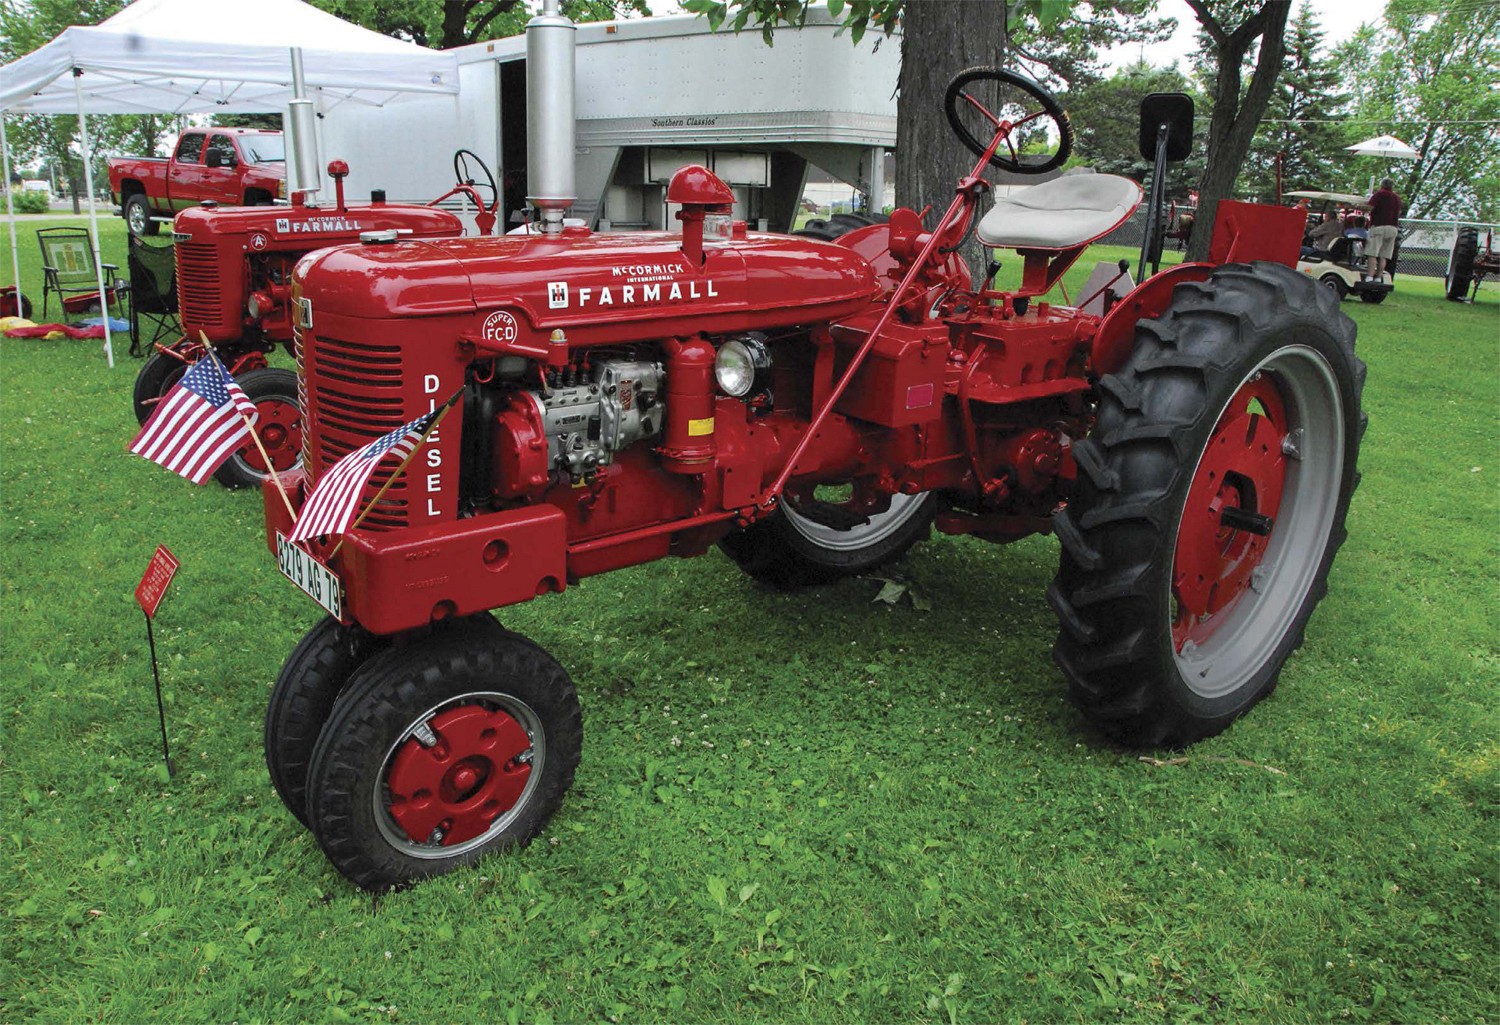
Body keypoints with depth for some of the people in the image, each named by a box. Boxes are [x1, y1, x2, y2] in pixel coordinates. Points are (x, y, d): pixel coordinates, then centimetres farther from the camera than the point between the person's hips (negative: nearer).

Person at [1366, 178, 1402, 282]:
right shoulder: (1397, 198, 20)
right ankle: (1378, 278, -2)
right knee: (1383, 256, 4)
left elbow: (1369, 207, -11)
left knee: (1372, 254, -12)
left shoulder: (1379, 194, -1)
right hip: (1393, 228, 6)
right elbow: (1398, 213, 27)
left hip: (1378, 226, -6)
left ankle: (1369, 277, -23)